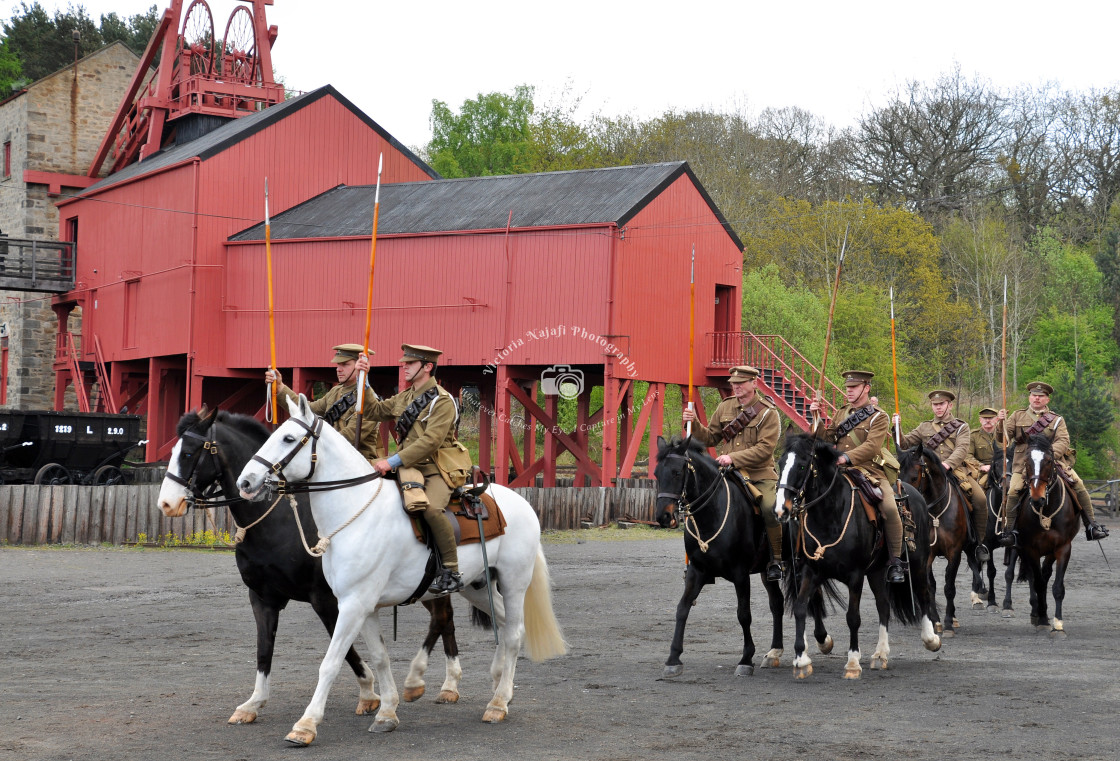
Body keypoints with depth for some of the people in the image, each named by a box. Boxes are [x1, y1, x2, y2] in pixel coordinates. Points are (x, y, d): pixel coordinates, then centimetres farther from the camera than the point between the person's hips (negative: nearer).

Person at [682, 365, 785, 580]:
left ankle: (777, 561, -11)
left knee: (771, 509, -28)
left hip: (760, 475, -4)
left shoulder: (768, 412, -4)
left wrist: (733, 457, -22)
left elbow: (765, 448, -14)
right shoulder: (725, 407, 11)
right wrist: (694, 424, -1)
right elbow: (711, 438, 18)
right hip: (728, 474, 5)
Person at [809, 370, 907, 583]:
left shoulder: (878, 417, 0)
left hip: (870, 471, -5)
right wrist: (817, 418, -2)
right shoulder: (841, 413, 18)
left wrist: (846, 457, -28)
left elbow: (872, 446, -15)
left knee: (890, 508, -27)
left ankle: (895, 561, -13)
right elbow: (826, 439, 12)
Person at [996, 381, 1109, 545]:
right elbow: (1003, 437, 6)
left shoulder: (1057, 420, 13)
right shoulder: (1018, 416, 14)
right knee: (1013, 491, -24)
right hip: (1024, 463, -1)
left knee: (1078, 485, -14)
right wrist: (1002, 423, -16)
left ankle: (1092, 526, -5)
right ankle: (1009, 530, -13)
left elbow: (1063, 441, -2)